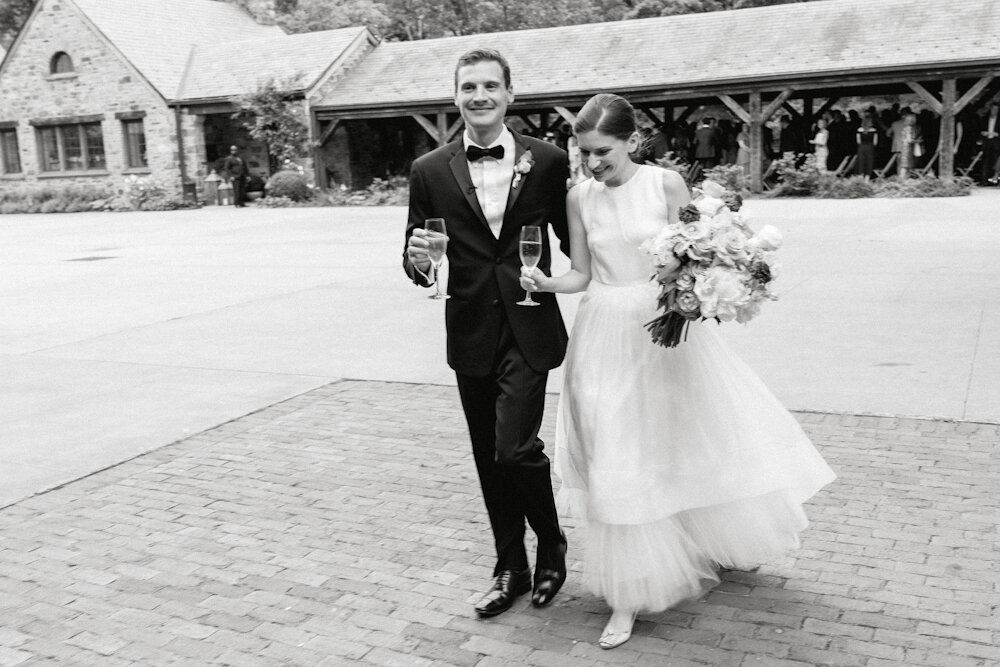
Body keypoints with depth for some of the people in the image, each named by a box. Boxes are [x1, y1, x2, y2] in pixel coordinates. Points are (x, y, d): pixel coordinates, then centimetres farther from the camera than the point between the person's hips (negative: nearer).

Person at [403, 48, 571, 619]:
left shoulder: (548, 160, -1)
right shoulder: (430, 171, 2)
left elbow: (574, 240, 7)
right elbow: (417, 258, 6)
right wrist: (419, 261, -16)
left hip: (529, 330, -2)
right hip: (471, 334, 3)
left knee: (516, 449, -13)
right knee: (490, 460, 12)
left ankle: (552, 546, 17)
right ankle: (511, 568, 32)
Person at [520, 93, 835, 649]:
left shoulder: (666, 184, -7)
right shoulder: (580, 198, 0)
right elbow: (581, 275, 5)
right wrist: (546, 284, -15)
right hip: (608, 337, 1)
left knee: (693, 438, 12)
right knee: (619, 460, 4)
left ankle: (723, 543, 43)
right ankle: (629, 595, 17)